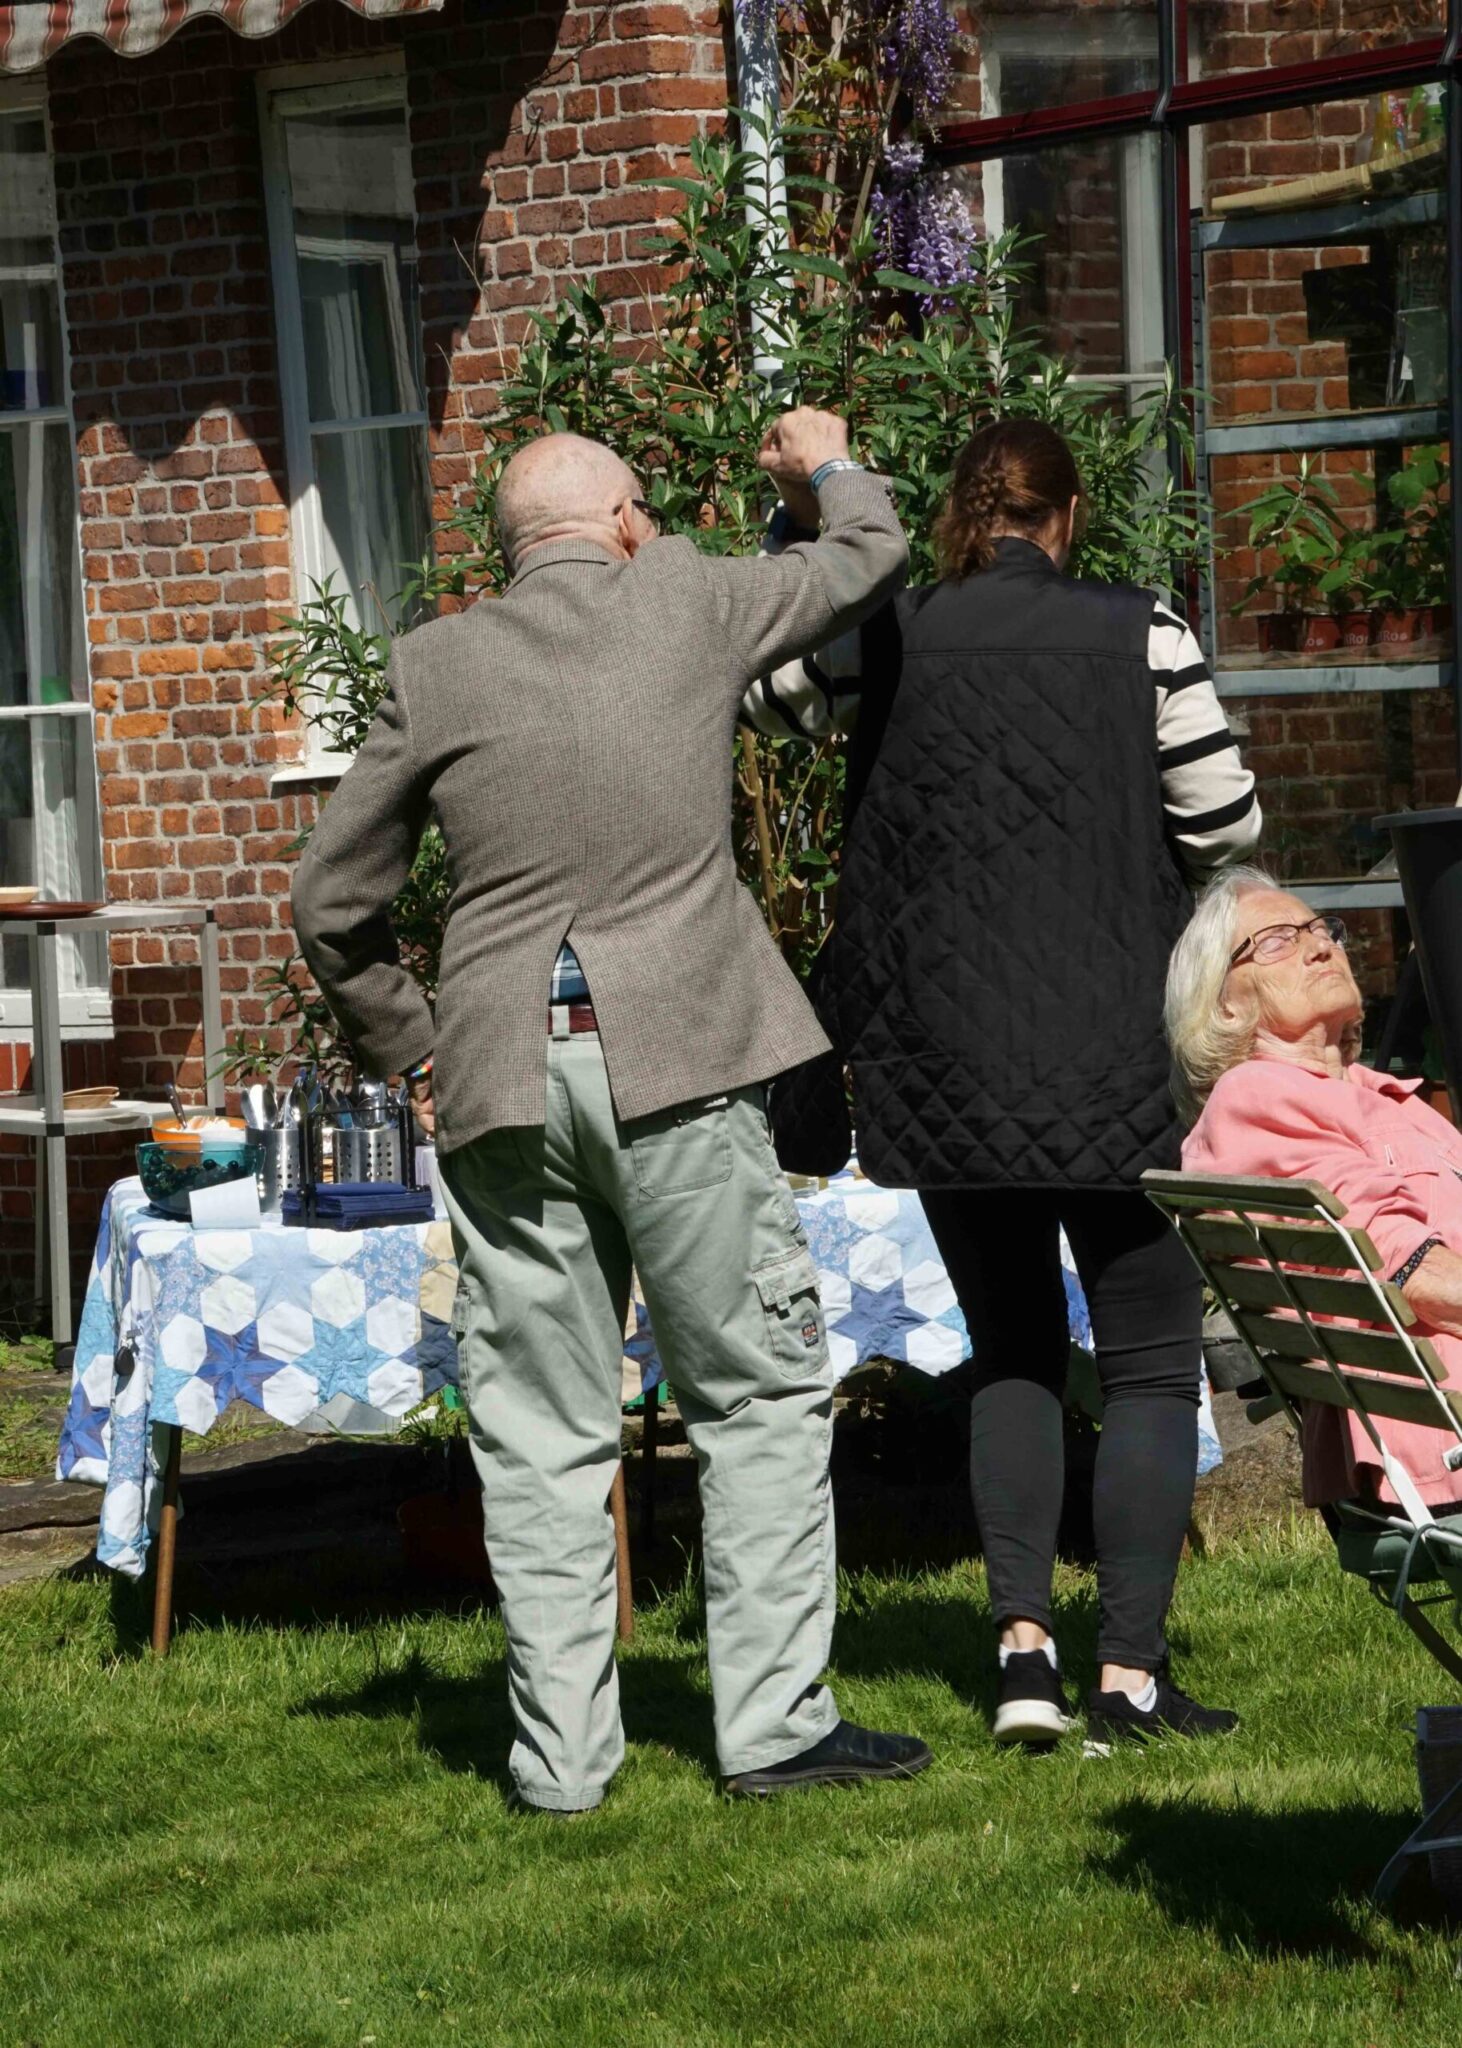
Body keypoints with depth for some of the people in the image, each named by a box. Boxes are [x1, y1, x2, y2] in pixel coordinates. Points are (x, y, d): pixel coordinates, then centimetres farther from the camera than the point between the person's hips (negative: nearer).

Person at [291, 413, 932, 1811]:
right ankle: (772, 1721, 4)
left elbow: (332, 904, 11)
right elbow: (867, 559, 22)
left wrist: (410, 1055, 23)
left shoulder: (435, 666, 7)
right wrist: (830, 465, 42)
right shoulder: (686, 605, 3)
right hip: (677, 1062, -2)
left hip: (501, 1079, 2)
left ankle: (562, 1751, 8)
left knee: (539, 1428, 6)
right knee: (759, 1391, 6)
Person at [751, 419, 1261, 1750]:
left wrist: (804, 517, 17)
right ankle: (1130, 1675, -4)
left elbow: (752, 683, 16)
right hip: (1113, 1058, -3)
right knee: (1149, 1357, 4)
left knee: (1011, 1351, 17)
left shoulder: (890, 641, 0)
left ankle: (1023, 1643, 3)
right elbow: (1227, 824, -3)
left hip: (948, 1064, 3)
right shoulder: (1139, 633, -5)